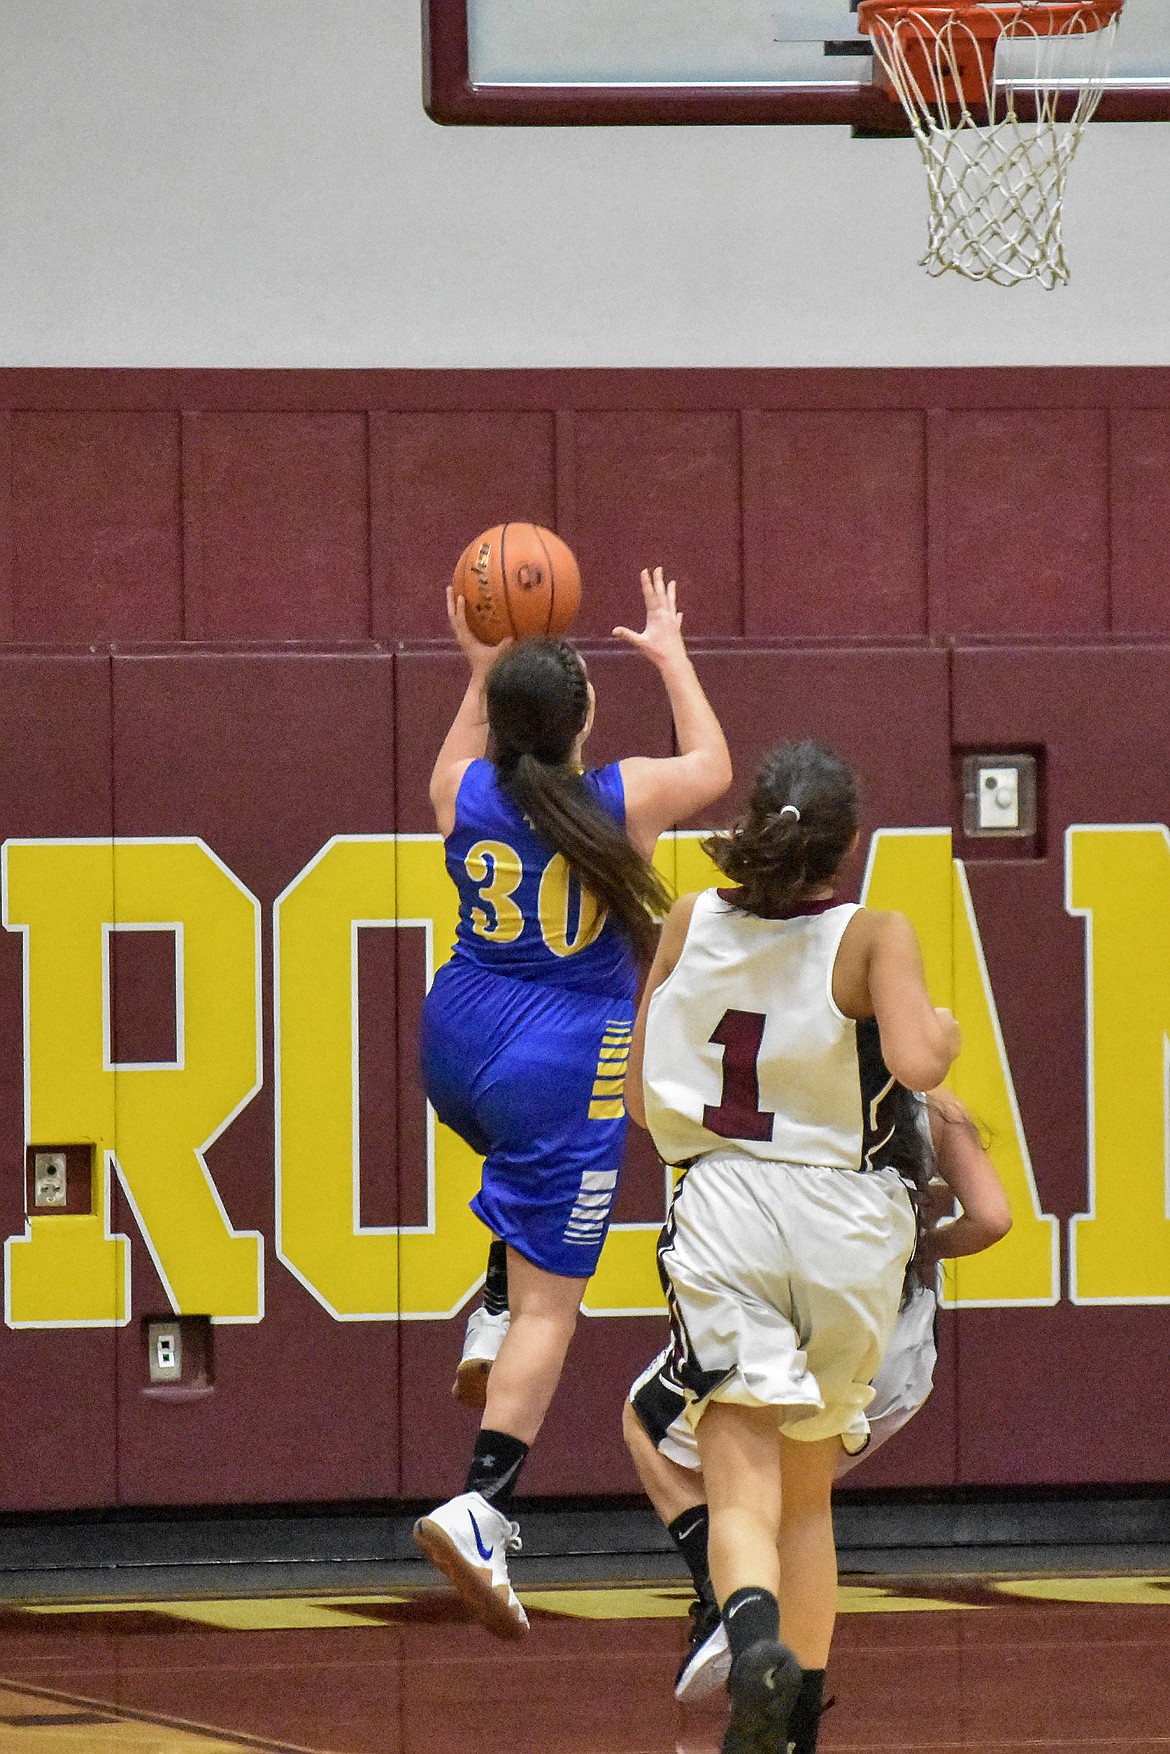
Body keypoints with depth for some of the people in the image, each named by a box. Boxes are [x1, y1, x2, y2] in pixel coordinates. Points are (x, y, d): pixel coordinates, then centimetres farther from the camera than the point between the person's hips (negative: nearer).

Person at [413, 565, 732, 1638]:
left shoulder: (465, 794, -2)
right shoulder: (626, 799, -9)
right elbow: (713, 768, 15)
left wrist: (479, 674, 35)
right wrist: (672, 659, 26)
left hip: (457, 1047, 5)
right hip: (563, 1069, -5)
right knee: (548, 1305, -5)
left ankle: (497, 1326, 27)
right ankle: (480, 1507, -19)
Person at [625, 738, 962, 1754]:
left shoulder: (691, 926, 5)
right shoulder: (874, 938, -4)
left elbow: (642, 1102, 12)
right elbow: (917, 1066, -21)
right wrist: (945, 1032, 2)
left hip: (722, 1209, 0)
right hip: (845, 1221, 0)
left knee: (743, 1489, -11)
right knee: (808, 1493, 19)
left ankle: (754, 1632, -42)